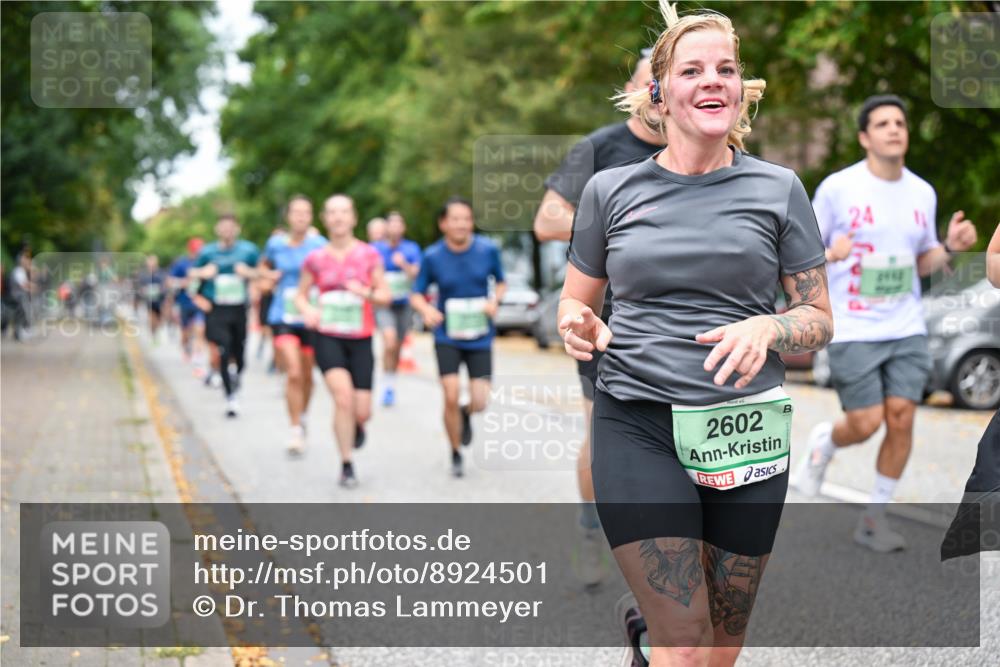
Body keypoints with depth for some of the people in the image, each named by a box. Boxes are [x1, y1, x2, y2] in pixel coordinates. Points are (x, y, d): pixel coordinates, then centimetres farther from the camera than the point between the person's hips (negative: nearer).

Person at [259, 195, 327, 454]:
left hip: (310, 317, 0)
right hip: (283, 317, 0)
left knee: (306, 375, 13)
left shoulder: (318, 244, -5)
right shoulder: (276, 244, 3)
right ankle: (296, 430, -6)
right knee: (293, 373, -15)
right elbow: (263, 266, 22)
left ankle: (302, 418, 39)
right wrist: (268, 275, 0)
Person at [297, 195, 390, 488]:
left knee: (362, 411, -2)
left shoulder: (369, 254, 0)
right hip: (328, 337, -1)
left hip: (361, 339, 1)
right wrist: (307, 310, -10)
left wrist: (366, 292, -16)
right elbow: (300, 295, 11)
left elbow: (385, 296, 4)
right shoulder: (315, 259, 1)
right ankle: (347, 465, -5)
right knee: (343, 397, -20)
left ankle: (357, 426, 38)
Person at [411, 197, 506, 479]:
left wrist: (494, 300, -13)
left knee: (479, 402, -5)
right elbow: (417, 295, 1)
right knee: (451, 397, -11)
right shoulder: (433, 257, -8)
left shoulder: (488, 250, -7)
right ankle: (455, 455, 12)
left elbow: (500, 283, 8)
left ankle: (466, 413, 35)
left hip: (479, 338, 1)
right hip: (447, 338, -1)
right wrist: (426, 310, -21)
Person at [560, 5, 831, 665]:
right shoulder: (611, 190, 5)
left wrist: (767, 328, -13)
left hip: (746, 430, 2)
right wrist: (581, 328, -7)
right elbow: (575, 301, 17)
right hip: (638, 426, -1)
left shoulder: (778, 189, 5)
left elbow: (820, 319, 8)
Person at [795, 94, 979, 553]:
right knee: (866, 423, -7)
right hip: (853, 330, -4)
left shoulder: (922, 193, 8)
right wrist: (831, 254, -23)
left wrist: (950, 247, -3)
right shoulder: (837, 188, -6)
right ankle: (824, 442, 30)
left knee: (901, 418, -6)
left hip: (907, 329, 4)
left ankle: (874, 518, 10)